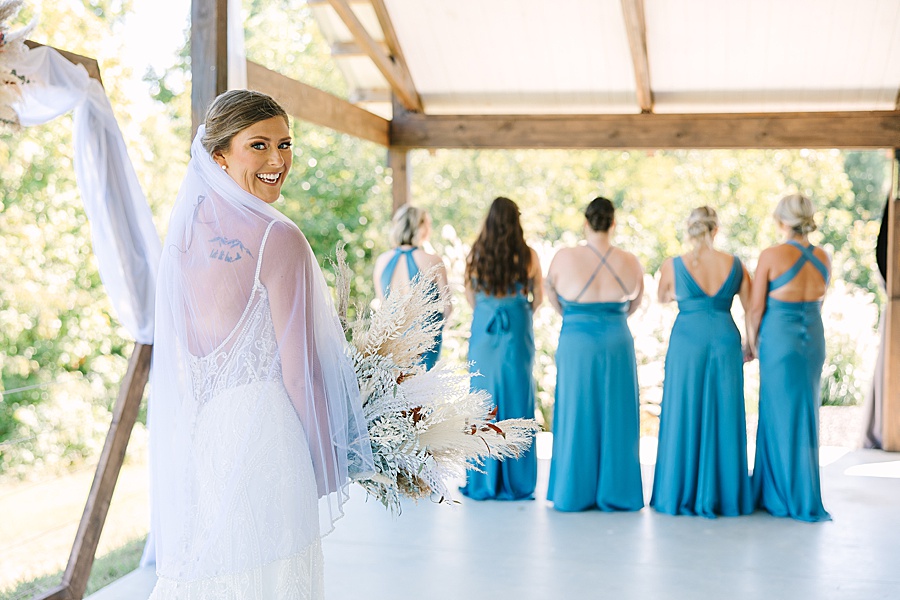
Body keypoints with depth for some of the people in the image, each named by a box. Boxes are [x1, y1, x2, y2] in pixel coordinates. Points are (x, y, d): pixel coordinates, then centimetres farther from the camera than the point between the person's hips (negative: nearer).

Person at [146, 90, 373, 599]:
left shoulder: (184, 230, 6)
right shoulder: (278, 239, -15)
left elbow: (180, 350, 12)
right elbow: (298, 367, -14)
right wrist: (326, 466, -4)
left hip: (189, 436, 7)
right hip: (261, 432, -7)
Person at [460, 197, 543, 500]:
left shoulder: (475, 255, -1)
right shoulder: (528, 256, -4)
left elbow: (471, 298, 10)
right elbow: (537, 299, 6)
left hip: (483, 331, 1)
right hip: (517, 333, -1)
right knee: (516, 400, 5)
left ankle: (482, 481, 12)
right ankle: (516, 482, 10)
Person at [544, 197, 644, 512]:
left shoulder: (565, 258, -8)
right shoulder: (630, 262, -2)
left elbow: (553, 297, 8)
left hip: (576, 343, -1)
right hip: (618, 344, 1)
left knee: (576, 417, 8)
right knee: (616, 418, 9)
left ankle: (575, 493, 15)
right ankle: (615, 492, 16)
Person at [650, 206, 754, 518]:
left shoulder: (673, 266, -3)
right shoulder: (735, 265, 1)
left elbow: (662, 298, 16)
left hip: (687, 342, -1)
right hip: (726, 340, 2)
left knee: (683, 417, 6)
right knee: (723, 418, 8)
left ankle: (681, 495, 11)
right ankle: (723, 496, 14)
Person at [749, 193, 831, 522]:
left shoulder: (771, 255, -13)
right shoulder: (822, 258, 3)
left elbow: (756, 307, -9)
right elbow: (817, 301, 13)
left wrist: (753, 342, 5)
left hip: (779, 340, -5)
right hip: (813, 338, 5)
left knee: (781, 417, 5)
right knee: (806, 415, 14)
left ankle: (786, 497, 13)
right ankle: (803, 496, 23)